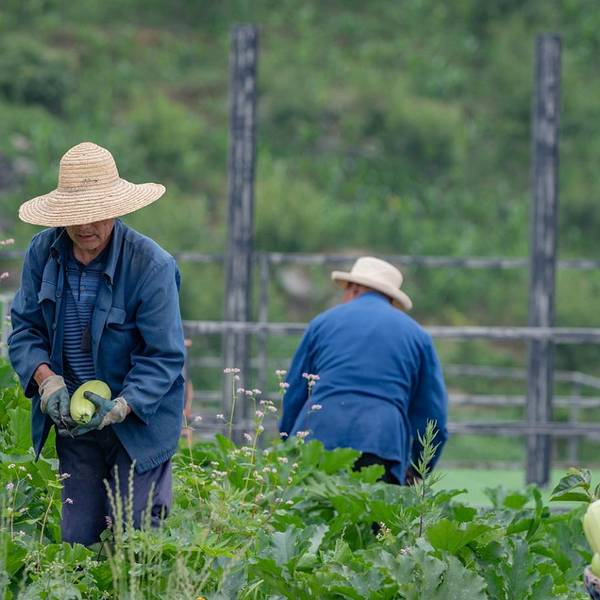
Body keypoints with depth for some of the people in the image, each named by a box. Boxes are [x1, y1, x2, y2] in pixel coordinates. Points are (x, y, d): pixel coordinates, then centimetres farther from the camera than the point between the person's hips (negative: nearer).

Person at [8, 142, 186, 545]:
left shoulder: (152, 266, -17)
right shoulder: (43, 251, -3)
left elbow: (164, 356, -15)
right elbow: (25, 328, 2)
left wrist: (120, 407, -28)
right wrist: (47, 380, -18)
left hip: (140, 418, -4)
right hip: (73, 418, 4)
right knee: (77, 541, 5)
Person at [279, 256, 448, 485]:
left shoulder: (322, 322, 19)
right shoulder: (416, 335, 18)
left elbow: (293, 395, 20)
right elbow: (433, 412, 17)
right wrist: (416, 472, 26)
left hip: (318, 439, 0)